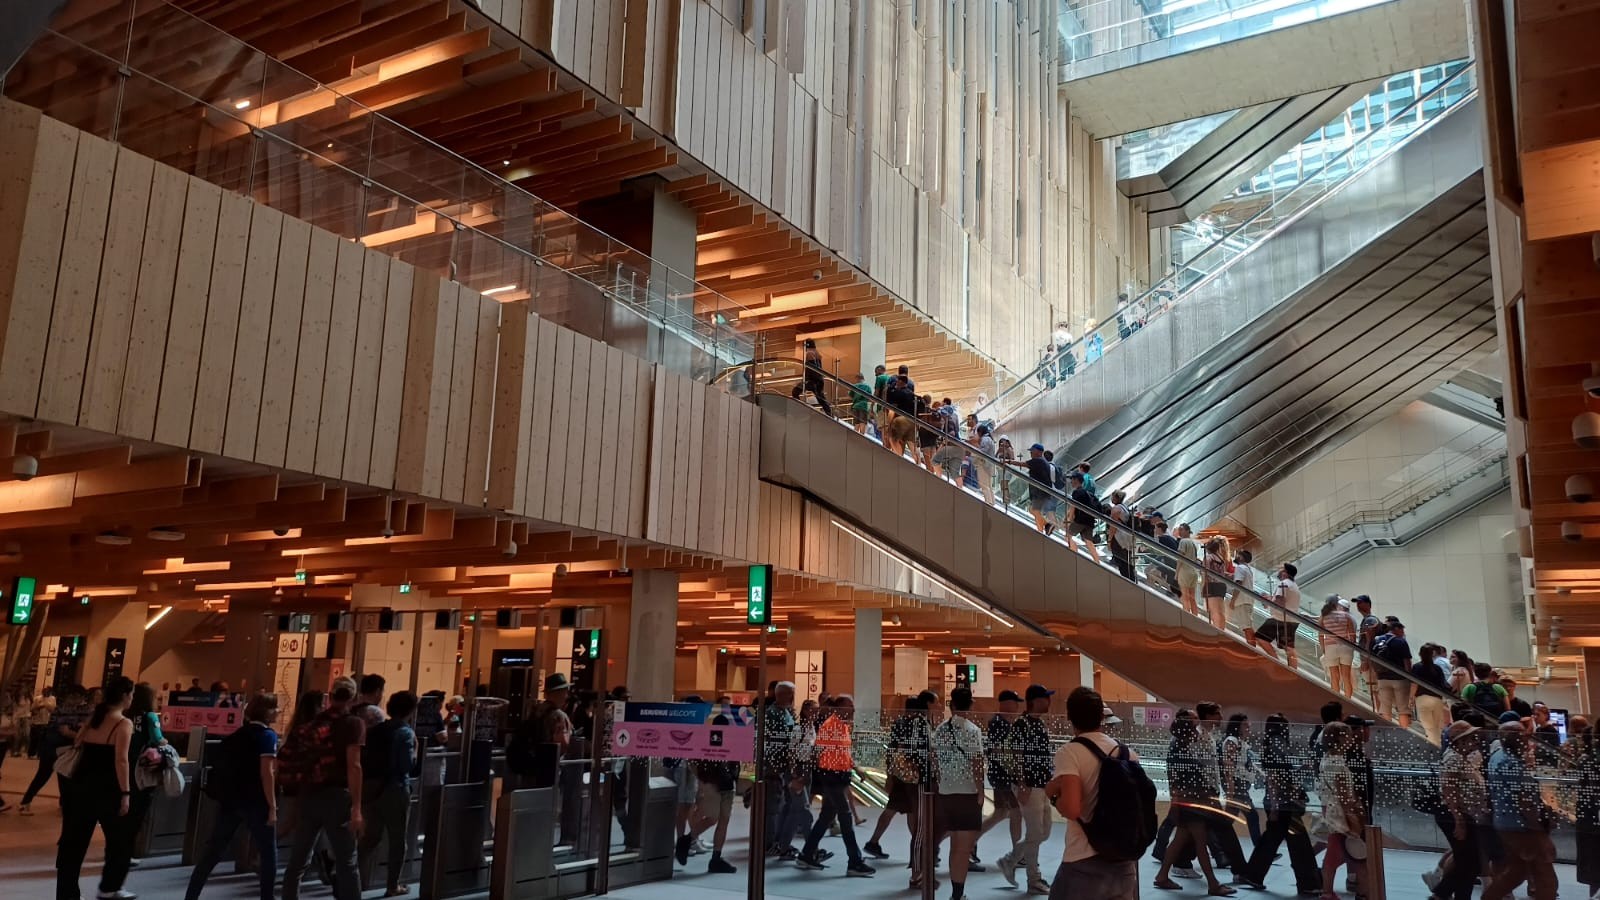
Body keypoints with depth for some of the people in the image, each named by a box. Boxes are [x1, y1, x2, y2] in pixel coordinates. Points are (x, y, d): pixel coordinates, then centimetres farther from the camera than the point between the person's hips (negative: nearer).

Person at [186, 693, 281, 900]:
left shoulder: (239, 733, 15)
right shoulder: (268, 735, -10)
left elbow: (228, 768, 21)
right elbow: (266, 772, -17)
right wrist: (272, 806, -16)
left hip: (229, 798, 7)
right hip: (255, 801, -7)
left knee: (213, 849, 11)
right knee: (268, 851, 3)